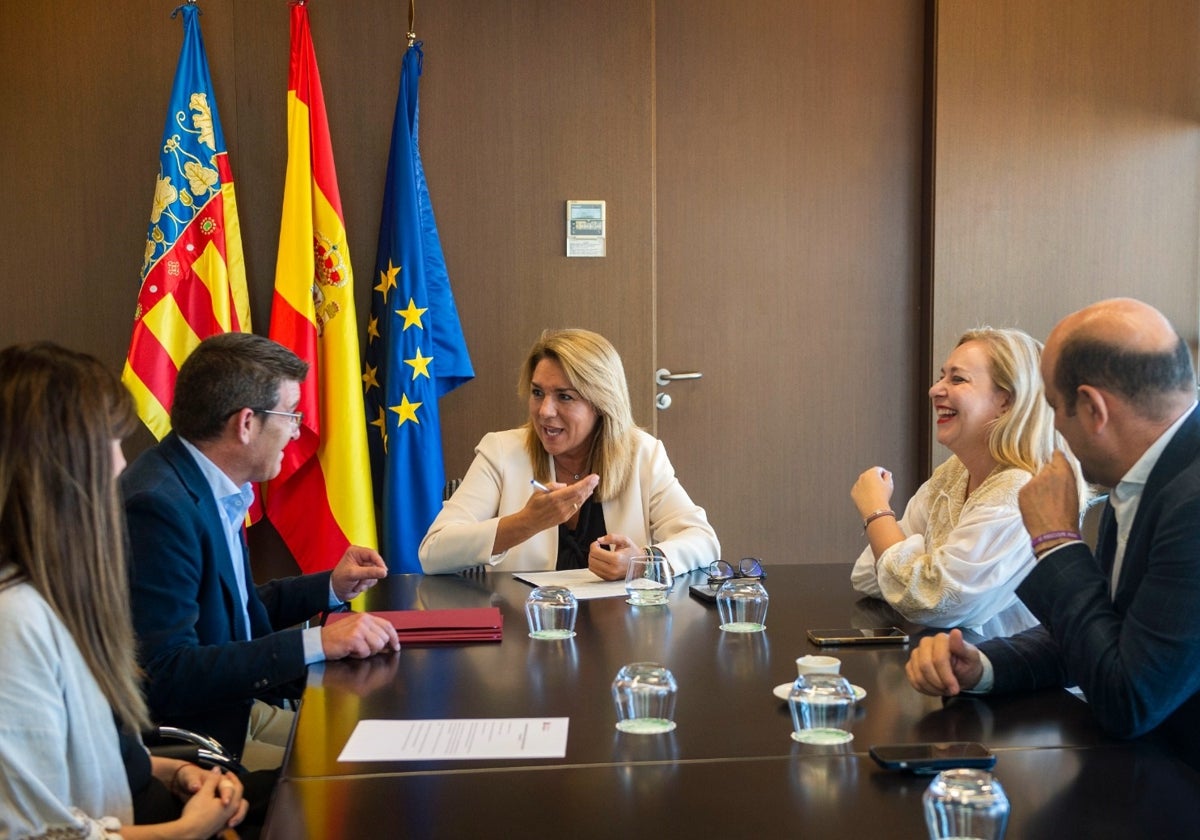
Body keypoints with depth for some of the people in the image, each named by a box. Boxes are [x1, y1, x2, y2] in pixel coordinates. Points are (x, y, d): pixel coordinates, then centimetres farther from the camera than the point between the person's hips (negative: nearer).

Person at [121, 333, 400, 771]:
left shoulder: (213, 488, 4)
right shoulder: (159, 505, -22)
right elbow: (168, 676, -25)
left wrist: (331, 587, 10)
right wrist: (315, 642, -25)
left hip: (241, 707, 9)